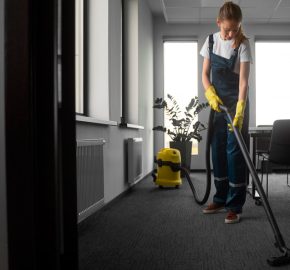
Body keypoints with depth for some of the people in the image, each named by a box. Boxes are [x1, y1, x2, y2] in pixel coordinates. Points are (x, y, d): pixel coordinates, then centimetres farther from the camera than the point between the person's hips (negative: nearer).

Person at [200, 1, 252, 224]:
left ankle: (235, 206, 1)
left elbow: (244, 80, -20)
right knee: (217, 150, 9)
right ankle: (221, 199, 22)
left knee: (235, 152, -6)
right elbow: (205, 73, 6)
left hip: (236, 104, -5)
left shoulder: (243, 44, -13)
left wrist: (239, 110, -31)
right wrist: (210, 94, -13)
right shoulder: (211, 41, 2)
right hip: (217, 103, 5)